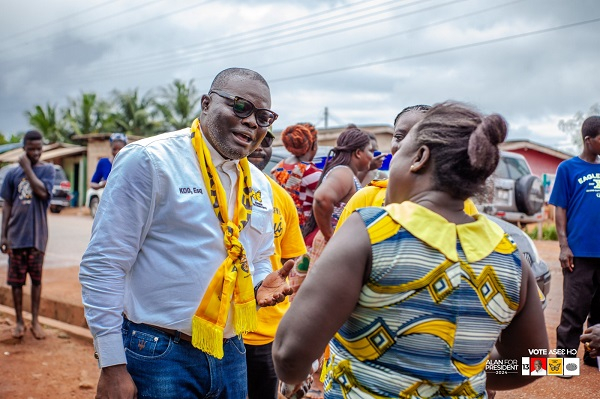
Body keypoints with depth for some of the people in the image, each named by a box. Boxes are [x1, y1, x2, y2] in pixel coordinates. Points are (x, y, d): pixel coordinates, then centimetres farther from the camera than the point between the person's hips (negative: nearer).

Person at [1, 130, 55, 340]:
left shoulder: (47, 169, -2)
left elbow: (42, 192, -20)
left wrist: (27, 168, -14)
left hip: (37, 235, -2)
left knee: (36, 279, 7)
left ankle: (35, 321, 16)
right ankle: (19, 321, 17)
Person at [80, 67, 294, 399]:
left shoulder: (260, 186, 8)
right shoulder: (149, 160, -12)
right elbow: (102, 265, -14)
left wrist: (261, 285, -4)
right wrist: (112, 366, -15)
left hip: (230, 355, 7)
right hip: (157, 356, -6)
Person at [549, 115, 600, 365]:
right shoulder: (568, 168, -1)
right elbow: (560, 209, -3)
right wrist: (564, 246, -10)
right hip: (580, 251, -4)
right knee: (575, 307, 0)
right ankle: (565, 356, 9)